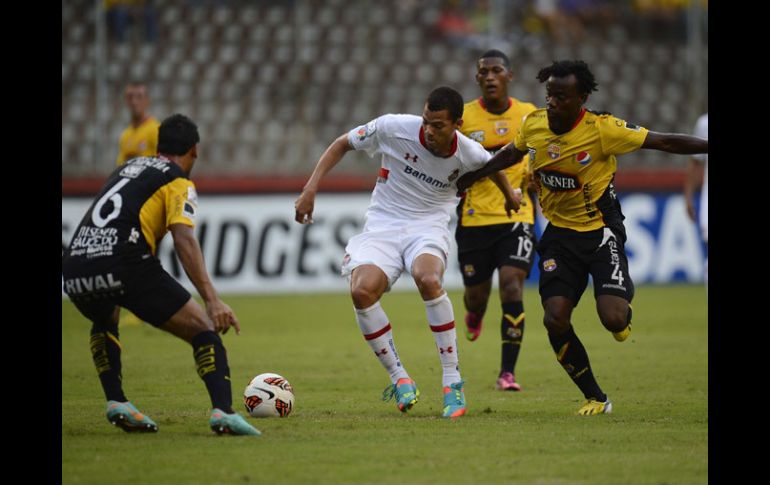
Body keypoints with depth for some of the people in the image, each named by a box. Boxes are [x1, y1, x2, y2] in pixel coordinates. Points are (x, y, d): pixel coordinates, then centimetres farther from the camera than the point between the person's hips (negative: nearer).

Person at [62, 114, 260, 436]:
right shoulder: (178, 182, 9)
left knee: (104, 322, 39)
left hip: (74, 267, 6)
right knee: (203, 327, 4)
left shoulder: (125, 169, 30)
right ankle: (223, 412, -15)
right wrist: (212, 300, -14)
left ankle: (116, 403, 22)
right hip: (125, 264, -6)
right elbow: (184, 239, -7)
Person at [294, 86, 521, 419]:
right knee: (362, 290, -29)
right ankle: (399, 379, -9)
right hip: (382, 226, 1)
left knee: (428, 279, -36)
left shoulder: (469, 154, -10)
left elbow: (493, 167, 17)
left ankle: (452, 382, -23)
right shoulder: (394, 128, -14)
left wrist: (509, 195, 37)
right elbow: (342, 144, 2)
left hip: (428, 227, -1)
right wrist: (310, 189, -5)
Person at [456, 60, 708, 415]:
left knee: (613, 319, -20)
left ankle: (623, 310, 23)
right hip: (559, 233, 4)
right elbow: (511, 153, 18)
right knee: (555, 319, -10)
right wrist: (471, 177, 26)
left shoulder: (602, 129, -19)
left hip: (601, 230, -4)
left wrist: (706, 146, -21)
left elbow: (665, 142, -15)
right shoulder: (533, 125, -5)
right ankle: (596, 398, 8)